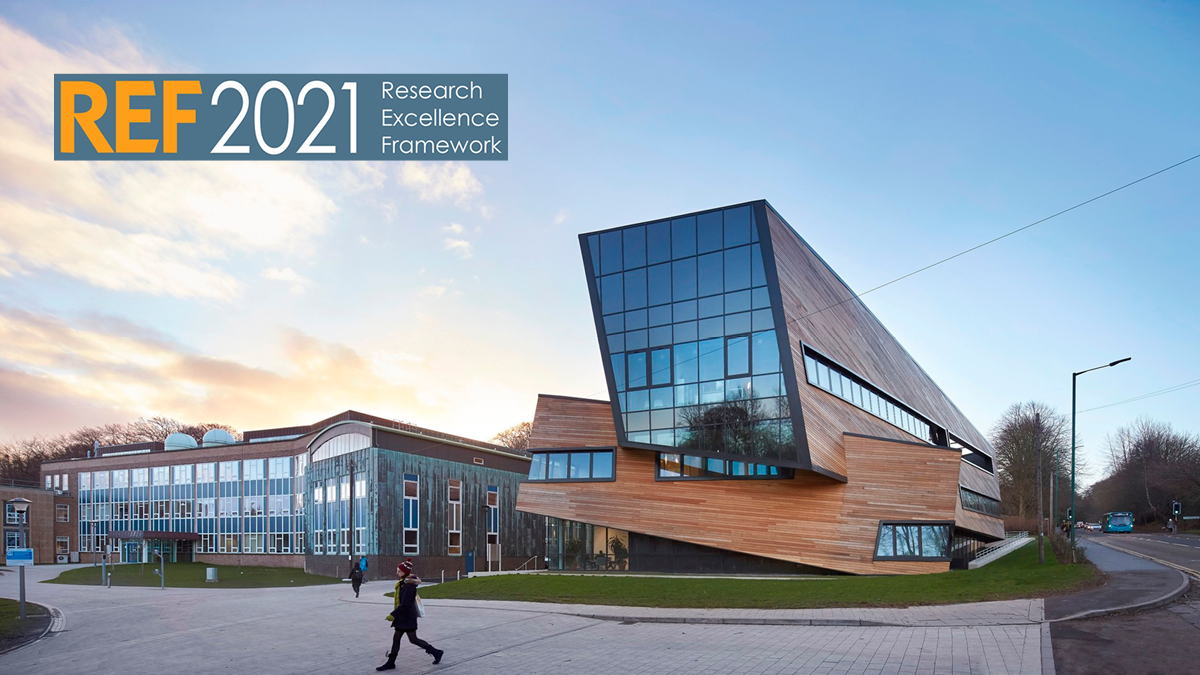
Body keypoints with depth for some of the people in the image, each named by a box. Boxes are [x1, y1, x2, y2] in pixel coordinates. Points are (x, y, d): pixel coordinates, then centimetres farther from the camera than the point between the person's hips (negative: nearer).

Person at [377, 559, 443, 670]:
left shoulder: (409, 585, -22)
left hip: (408, 617, -9)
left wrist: (393, 615, -22)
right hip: (402, 616, 9)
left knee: (413, 639, -1)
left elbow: (404, 604, -25)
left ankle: (436, 652, 10)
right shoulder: (402, 583, 8)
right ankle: (390, 663, 18)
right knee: (396, 638, 11)